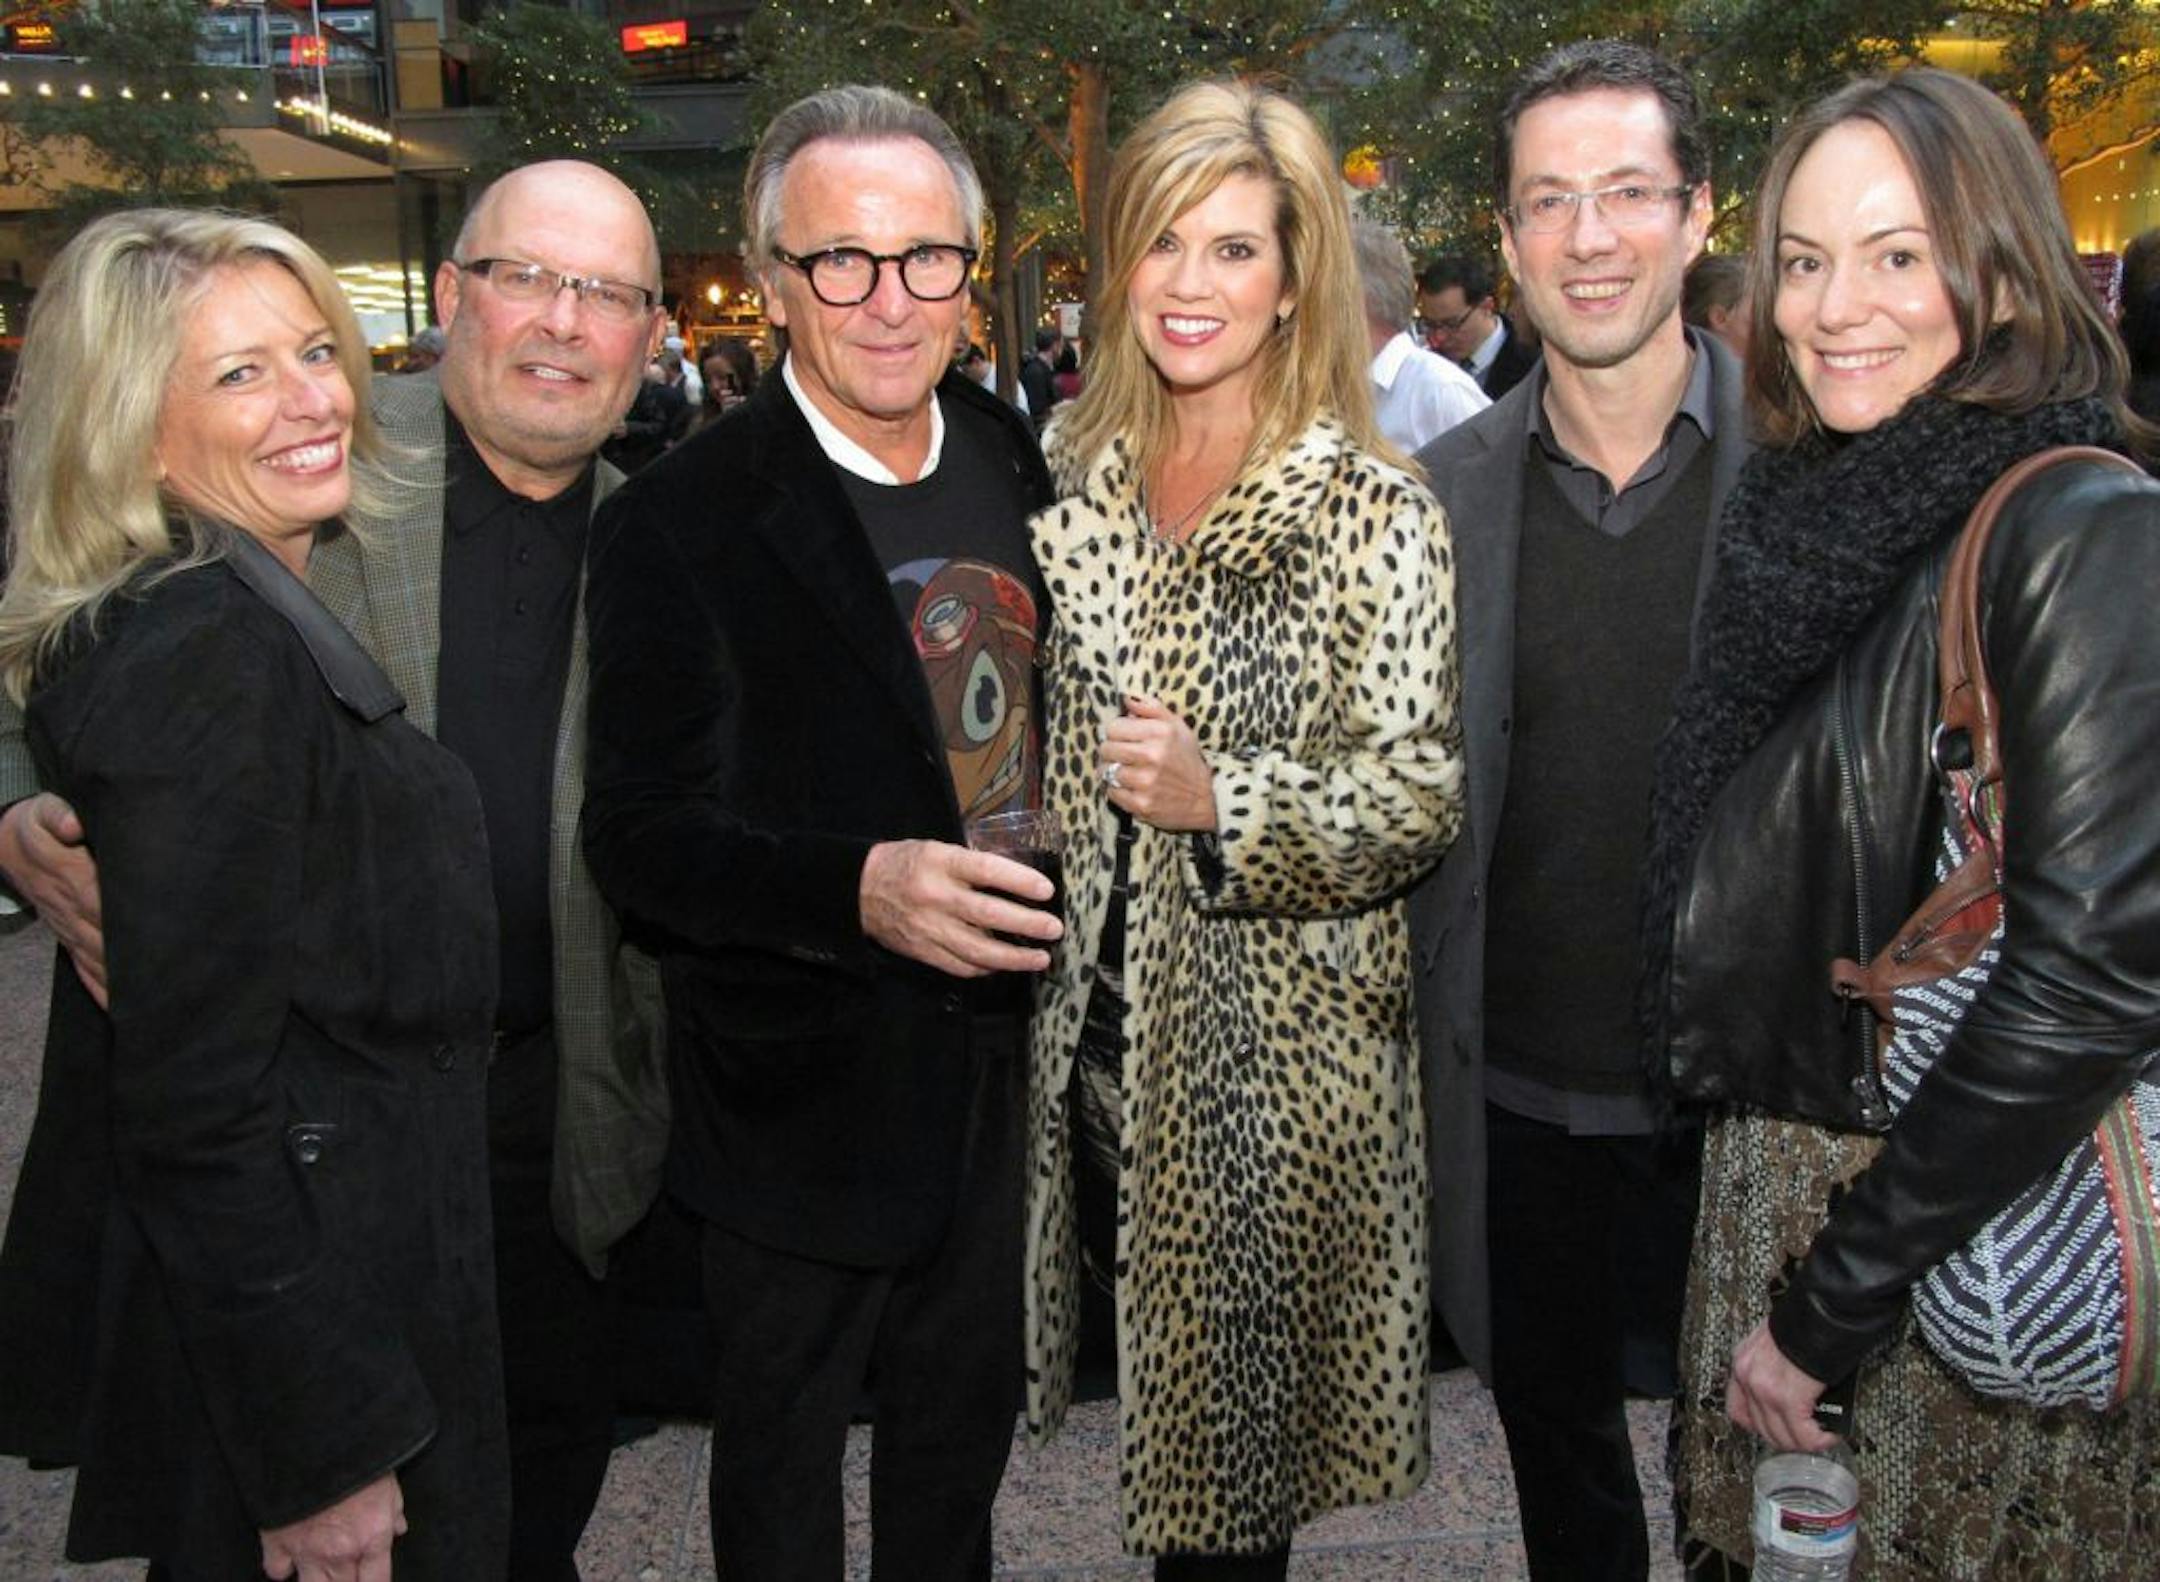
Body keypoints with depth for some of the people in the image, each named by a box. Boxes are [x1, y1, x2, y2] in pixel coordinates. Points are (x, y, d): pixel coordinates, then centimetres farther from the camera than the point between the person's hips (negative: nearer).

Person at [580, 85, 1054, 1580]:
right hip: (801, 1086, -5)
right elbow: (642, 831, -21)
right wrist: (858, 888, -37)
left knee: (966, 1416, 25)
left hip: (994, 1053, 5)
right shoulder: (685, 518, -17)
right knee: (783, 1444, 17)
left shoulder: (1017, 462, 1)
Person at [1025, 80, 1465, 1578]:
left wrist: (1224, 800, -25)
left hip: (1278, 1053, -4)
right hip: (1095, 1028, 4)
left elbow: (1426, 787, -12)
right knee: (1157, 1386, 17)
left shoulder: (1372, 509, -10)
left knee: (1235, 1423, 10)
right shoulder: (1078, 483, 5)